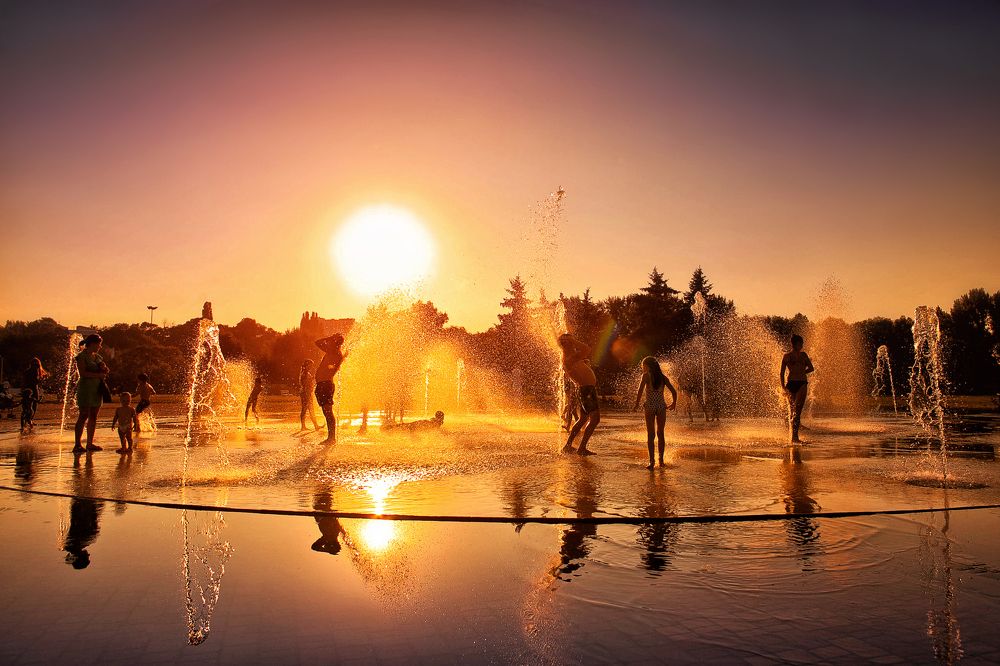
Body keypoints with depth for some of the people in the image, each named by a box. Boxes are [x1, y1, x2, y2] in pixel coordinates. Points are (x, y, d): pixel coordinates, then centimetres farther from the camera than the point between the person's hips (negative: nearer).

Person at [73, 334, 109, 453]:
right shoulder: (82, 356, -5)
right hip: (86, 388, -7)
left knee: (93, 417, 7)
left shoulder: (97, 357, 17)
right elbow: (83, 373, -15)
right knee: (84, 416, -8)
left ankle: (90, 443, 12)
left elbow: (105, 372, 19)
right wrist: (98, 375, -15)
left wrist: (104, 369, -1)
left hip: (97, 389, 7)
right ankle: (77, 445, -5)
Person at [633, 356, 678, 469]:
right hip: (661, 407, 3)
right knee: (660, 434, 13)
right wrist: (673, 403, 22)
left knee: (650, 435, 2)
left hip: (650, 407, -3)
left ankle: (651, 461, -3)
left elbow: (640, 390, -14)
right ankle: (661, 460, 16)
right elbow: (674, 391, 7)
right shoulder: (663, 377, 9)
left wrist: (637, 404, -5)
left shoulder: (646, 375, -2)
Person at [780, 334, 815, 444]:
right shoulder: (787, 356, 4)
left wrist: (801, 373, 4)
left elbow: (811, 368, 18)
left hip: (802, 384, 2)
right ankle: (794, 437, 8)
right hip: (791, 384, -2)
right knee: (792, 411, 2)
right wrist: (783, 387, -6)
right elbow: (782, 373, 2)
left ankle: (794, 437, -7)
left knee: (797, 410, -8)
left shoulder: (803, 355, 14)